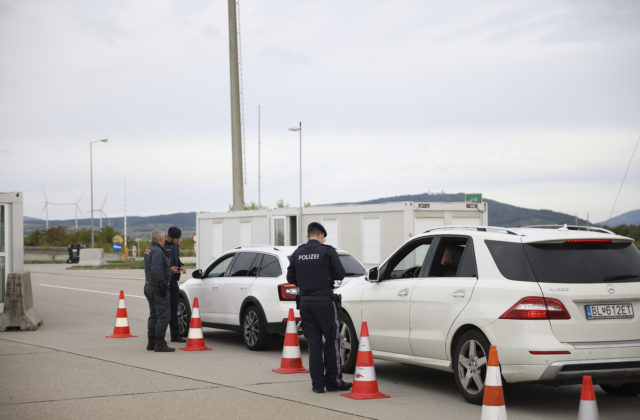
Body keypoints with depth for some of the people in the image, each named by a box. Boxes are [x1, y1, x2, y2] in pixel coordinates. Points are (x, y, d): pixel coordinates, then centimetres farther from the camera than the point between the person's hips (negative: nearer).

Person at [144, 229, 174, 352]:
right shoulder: (157, 251, -17)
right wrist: (162, 285, -24)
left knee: (154, 315, 15)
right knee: (163, 315, -9)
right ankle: (159, 343, -11)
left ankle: (151, 342, 18)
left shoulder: (148, 250, 15)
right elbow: (156, 270, -27)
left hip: (149, 286, 11)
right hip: (158, 288, -11)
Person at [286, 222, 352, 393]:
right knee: (332, 341, 6)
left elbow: (291, 279, 9)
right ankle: (333, 381, 8)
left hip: (305, 302, 4)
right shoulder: (327, 251, -7)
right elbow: (340, 274, -6)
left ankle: (317, 383, 7)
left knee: (313, 342, 8)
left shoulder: (297, 254, 6)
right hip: (324, 301, -4)